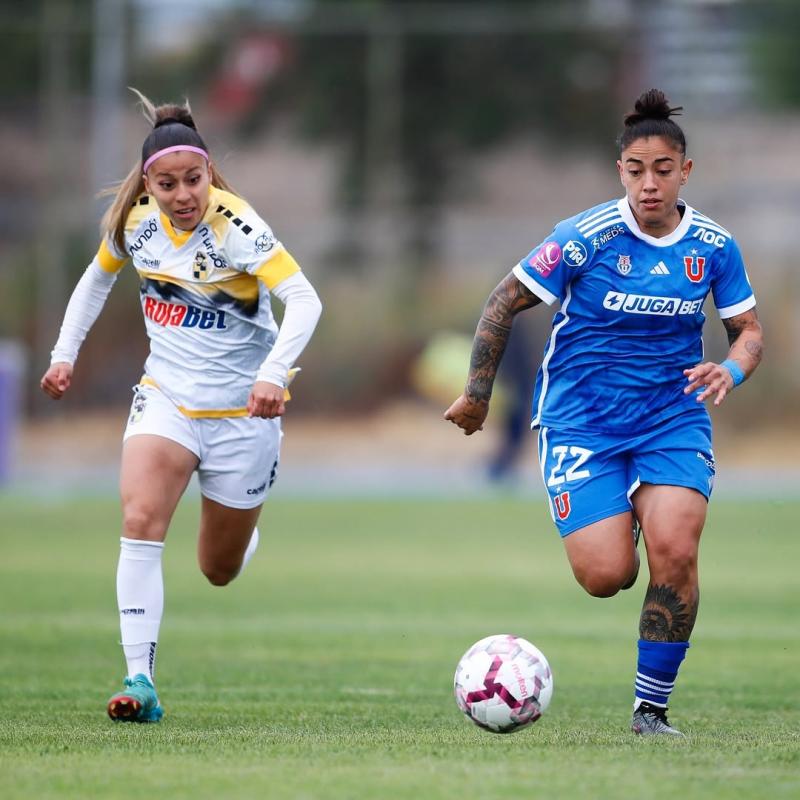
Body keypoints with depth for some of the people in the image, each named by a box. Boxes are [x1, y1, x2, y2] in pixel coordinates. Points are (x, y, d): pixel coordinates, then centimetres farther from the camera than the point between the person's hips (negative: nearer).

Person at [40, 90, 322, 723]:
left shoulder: (236, 226, -22)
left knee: (220, 570, 10)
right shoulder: (134, 220, -6)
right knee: (140, 522, -22)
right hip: (166, 399, 3)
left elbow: (305, 299, -31)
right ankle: (140, 681, -24)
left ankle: (243, 533, 48)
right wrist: (65, 353, 11)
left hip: (242, 410, -3)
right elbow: (98, 278, 16)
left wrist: (273, 372, -45)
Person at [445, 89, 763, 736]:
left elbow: (749, 330, 9)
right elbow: (506, 302, -3)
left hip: (674, 416, 2)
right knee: (606, 576, -15)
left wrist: (731, 372, -13)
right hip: (582, 421, -2)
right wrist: (478, 393, 1)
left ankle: (652, 707, -4)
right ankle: (616, 524, 26)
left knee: (674, 551, -21)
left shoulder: (714, 247, -2)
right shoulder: (586, 238, -12)